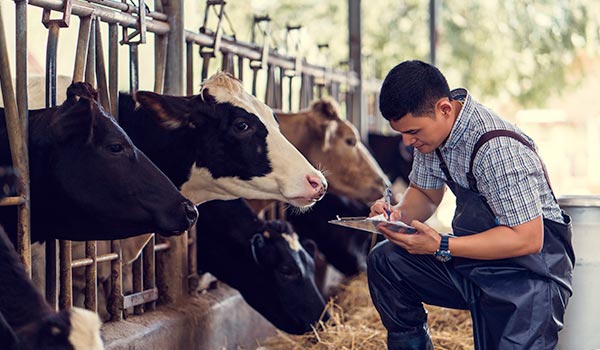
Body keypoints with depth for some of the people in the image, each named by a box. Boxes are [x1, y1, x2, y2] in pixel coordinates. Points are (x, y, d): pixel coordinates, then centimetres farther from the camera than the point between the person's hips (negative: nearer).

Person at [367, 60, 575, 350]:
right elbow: (425, 194, 14)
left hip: (529, 269, -8)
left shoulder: (498, 149, -28)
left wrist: (441, 247, -28)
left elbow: (528, 238, -27)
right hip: (473, 261, 8)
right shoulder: (430, 128, -1)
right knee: (384, 262, -4)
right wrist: (399, 214, -10)